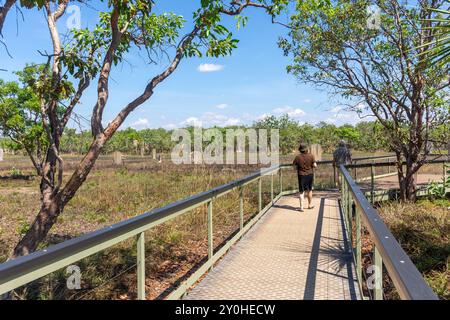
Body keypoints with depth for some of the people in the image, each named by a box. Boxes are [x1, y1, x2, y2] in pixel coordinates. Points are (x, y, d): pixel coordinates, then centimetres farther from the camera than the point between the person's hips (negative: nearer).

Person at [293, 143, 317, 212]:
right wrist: (313, 165, 13)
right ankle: (310, 204, 32)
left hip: (301, 175, -1)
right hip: (310, 174, 2)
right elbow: (315, 165, -9)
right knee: (309, 190, 19)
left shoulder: (297, 157, -10)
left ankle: (301, 207, -3)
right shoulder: (311, 156, -8)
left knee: (302, 192, 4)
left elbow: (295, 166, -6)